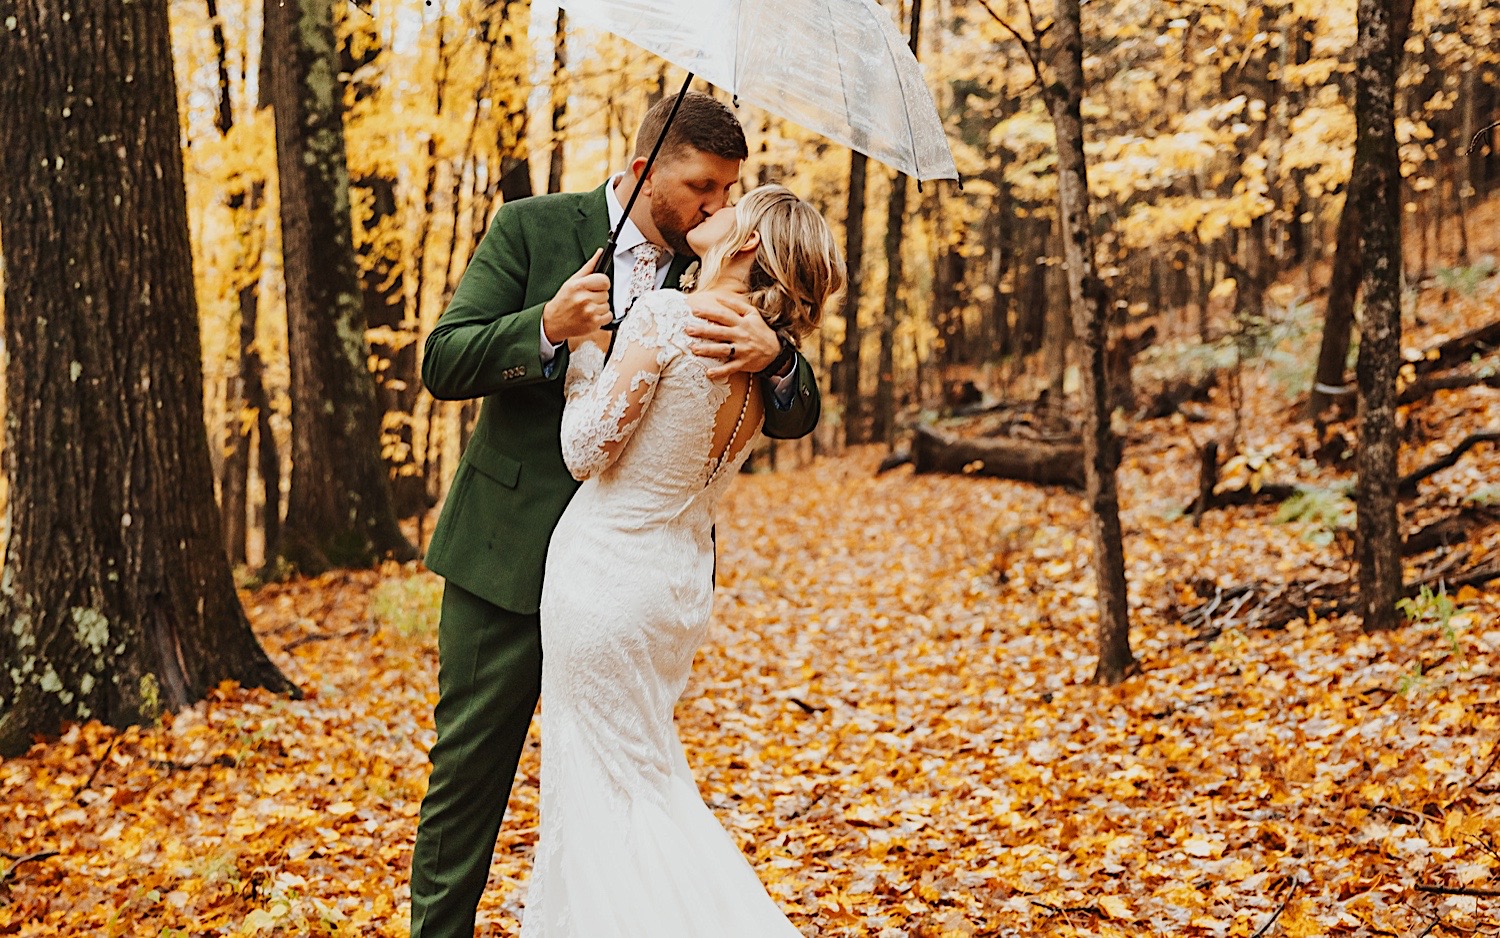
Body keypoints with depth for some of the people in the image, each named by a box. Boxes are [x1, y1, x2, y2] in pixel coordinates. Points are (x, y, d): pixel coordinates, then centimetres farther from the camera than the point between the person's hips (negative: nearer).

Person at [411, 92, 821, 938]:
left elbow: (797, 420, -5)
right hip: (511, 549, -1)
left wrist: (773, 356, -28)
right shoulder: (534, 228, -4)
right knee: (470, 770, 8)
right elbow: (443, 364, -8)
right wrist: (547, 327, -26)